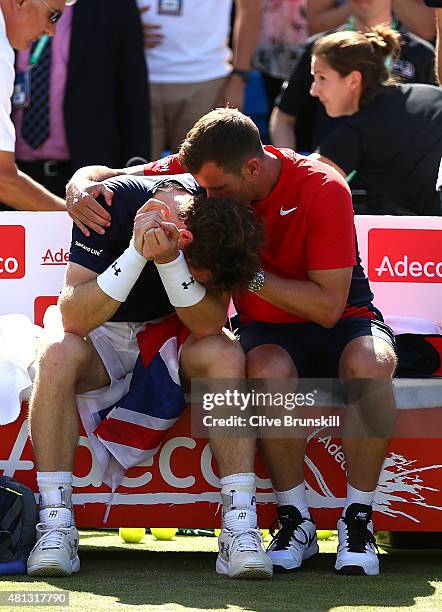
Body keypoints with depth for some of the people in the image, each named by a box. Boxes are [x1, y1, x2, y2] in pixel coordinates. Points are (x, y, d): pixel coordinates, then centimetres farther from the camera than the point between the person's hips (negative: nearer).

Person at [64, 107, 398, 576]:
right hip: (268, 330, 2)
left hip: (339, 323, -2)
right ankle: (295, 523, -23)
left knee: (368, 363, -39)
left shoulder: (322, 189, -22)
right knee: (268, 369, -37)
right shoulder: (205, 171, -11)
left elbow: (329, 305, -24)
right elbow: (103, 175, -3)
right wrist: (80, 189, -28)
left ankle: (357, 520, -23)